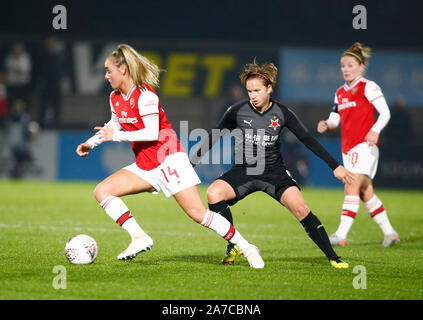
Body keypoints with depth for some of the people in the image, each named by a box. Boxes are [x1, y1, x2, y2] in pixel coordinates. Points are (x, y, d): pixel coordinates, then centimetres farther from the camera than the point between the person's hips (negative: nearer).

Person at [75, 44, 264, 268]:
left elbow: (152, 133, -25)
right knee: (102, 191, -7)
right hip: (145, 165, 8)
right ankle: (139, 238, -15)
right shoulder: (115, 97, 8)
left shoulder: (144, 95, -17)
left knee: (198, 213, -14)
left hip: (169, 160, -8)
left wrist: (117, 136, -20)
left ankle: (246, 248, -2)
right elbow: (115, 125, 28)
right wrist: (91, 142, 21)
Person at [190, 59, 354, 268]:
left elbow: (308, 140, -3)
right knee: (214, 193, -26)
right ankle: (233, 247, -12)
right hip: (244, 171, 1)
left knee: (300, 208, -21)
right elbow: (214, 138, 2)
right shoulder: (237, 111, -9)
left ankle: (332, 257, -10)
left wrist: (335, 166, -5)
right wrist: (191, 164, 0)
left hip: (274, 172, -1)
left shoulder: (281, 114, -8)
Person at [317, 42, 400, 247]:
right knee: (365, 192, 8)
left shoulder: (368, 87, -4)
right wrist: (326, 125, -5)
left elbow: (385, 113, -8)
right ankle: (389, 233, 18)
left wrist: (375, 130, -24)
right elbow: (335, 118, 18)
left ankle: (341, 234, -23)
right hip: (348, 147, 8)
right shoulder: (340, 93, 17)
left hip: (365, 145, -8)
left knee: (352, 188, -17)